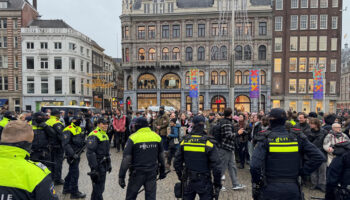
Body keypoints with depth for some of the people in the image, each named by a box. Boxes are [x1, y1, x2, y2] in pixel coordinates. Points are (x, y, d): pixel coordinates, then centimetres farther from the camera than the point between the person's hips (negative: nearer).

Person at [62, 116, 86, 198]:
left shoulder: (79, 129, 11)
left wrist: (84, 142, 2)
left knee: (71, 172, 19)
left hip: (77, 154, 9)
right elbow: (65, 144, -24)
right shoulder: (68, 130, -17)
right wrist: (73, 154, -27)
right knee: (75, 173, -3)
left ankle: (66, 189, 35)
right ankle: (74, 192, 8)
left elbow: (81, 140, 23)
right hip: (72, 155, -9)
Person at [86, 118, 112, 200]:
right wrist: (93, 168, -27)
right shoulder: (94, 135, -17)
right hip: (97, 165, -9)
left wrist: (109, 164, 23)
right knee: (98, 185, -3)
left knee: (101, 185, 18)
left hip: (104, 164, 9)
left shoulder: (105, 135, 14)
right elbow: (90, 152, -24)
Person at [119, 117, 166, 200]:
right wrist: (162, 171, 21)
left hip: (137, 172, -3)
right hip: (152, 173, 3)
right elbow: (161, 156, 10)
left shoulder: (133, 138, -11)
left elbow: (126, 158, -13)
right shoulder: (157, 137, 2)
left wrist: (121, 176, -7)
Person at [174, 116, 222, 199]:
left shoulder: (184, 141, -6)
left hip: (188, 181, 3)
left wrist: (180, 176, 17)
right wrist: (217, 183, -3)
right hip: (204, 183, -3)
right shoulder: (208, 143, -15)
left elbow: (177, 162, 2)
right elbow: (216, 166, -15)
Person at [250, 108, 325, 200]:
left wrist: (256, 185, -8)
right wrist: (303, 171, 1)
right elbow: (319, 157, -5)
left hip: (270, 189, -2)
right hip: (292, 188, 3)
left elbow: (255, 166, -22)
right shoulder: (298, 137, -3)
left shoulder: (266, 138, -13)